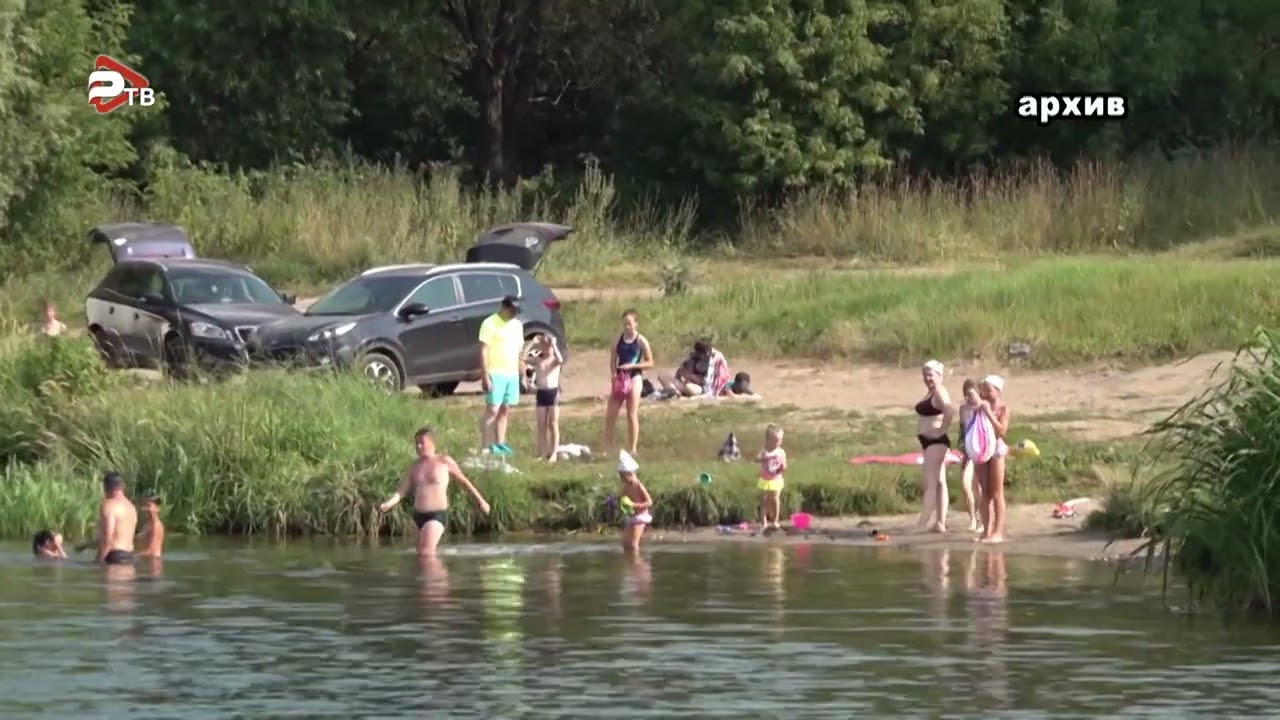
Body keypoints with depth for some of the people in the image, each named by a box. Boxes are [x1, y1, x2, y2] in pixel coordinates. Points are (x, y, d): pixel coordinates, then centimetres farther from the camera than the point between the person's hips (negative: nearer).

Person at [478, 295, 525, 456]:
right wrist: (485, 376, -17)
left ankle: (500, 443, 15)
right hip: (495, 374, -7)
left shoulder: (517, 325, 14)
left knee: (505, 410, 9)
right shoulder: (490, 324, -8)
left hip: (512, 374, 7)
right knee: (492, 410, -10)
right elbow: (483, 351, -12)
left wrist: (523, 375, 16)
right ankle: (486, 447, -10)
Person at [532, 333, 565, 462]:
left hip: (553, 392, -4)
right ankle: (542, 453, 11)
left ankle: (553, 453, -2)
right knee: (541, 425, 7)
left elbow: (560, 360, -27)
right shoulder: (538, 360, 8)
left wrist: (554, 345, -22)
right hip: (540, 392, 4)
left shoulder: (555, 359, -3)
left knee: (553, 424, -2)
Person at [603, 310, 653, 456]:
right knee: (610, 415, 2)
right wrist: (614, 375, -8)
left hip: (634, 378, -4)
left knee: (632, 416, -3)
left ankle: (632, 449, 5)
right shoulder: (619, 339, 7)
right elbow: (613, 360, 9)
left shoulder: (641, 341, -5)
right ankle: (608, 448, 9)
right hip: (620, 379, 5)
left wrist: (632, 366, -16)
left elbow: (650, 363, -4)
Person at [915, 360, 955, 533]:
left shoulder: (940, 393, -14)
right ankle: (941, 522, 16)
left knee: (930, 483, -13)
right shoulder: (930, 393, 15)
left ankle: (922, 524, -17)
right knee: (939, 482, 12)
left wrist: (940, 431, -21)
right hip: (928, 442, 11)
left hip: (936, 442, -11)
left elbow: (949, 414, -29)